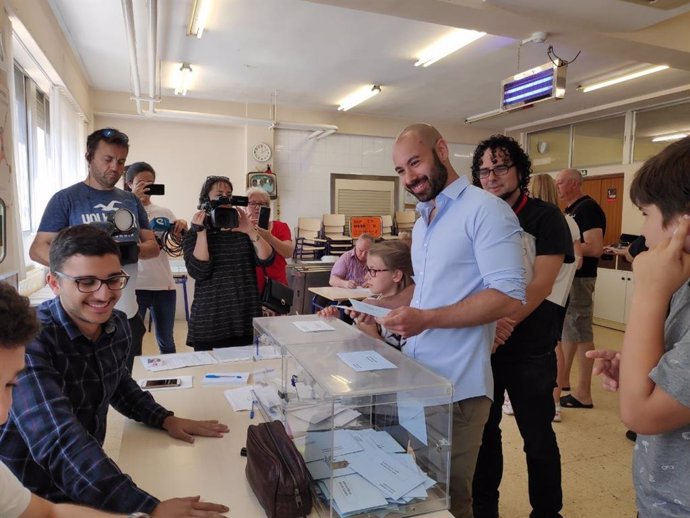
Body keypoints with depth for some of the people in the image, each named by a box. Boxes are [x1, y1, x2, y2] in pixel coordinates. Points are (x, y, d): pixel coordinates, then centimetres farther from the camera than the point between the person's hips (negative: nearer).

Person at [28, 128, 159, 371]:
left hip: (128, 313, 5)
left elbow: (153, 244, 12)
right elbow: (37, 249, -7)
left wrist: (140, 249, -12)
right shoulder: (66, 199, -4)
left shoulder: (131, 201, 10)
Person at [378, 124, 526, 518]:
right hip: (417, 378, 8)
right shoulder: (422, 221, 15)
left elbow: (509, 296, -20)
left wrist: (427, 319, -26)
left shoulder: (485, 209, -13)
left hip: (457, 385, -8)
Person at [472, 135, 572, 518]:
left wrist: (503, 324, -23)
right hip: (480, 345, 4)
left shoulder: (545, 217, -5)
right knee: (483, 429, 16)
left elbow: (542, 285, -14)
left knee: (538, 437, 10)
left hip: (529, 350, -3)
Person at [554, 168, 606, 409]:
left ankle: (584, 393, 5)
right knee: (567, 329, 17)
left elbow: (595, 248, -24)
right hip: (567, 276, 10)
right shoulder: (571, 209, 15)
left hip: (579, 278, -10)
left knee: (580, 333, -4)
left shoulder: (588, 208, -15)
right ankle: (563, 379, 30)